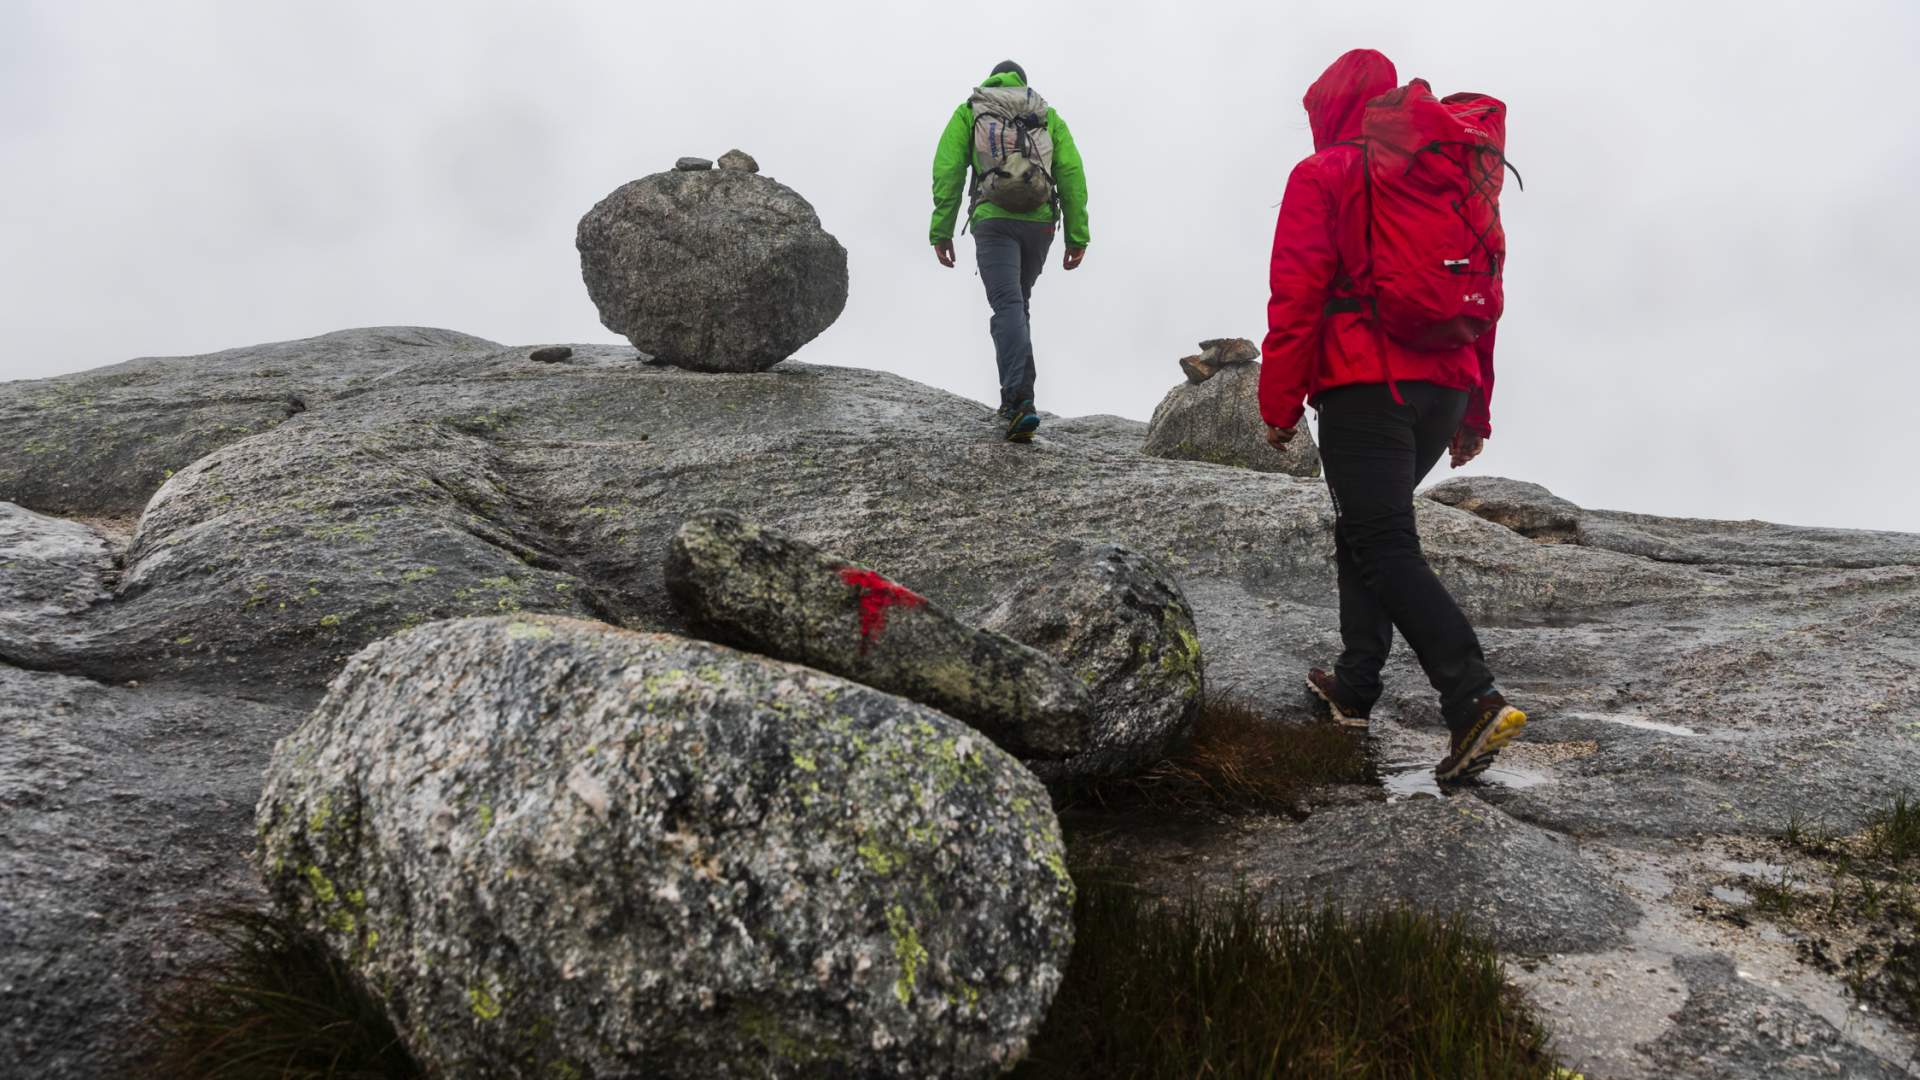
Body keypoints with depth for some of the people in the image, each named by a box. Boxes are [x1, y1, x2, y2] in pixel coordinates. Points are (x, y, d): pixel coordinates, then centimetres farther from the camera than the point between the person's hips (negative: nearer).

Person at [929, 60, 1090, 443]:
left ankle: (1021, 400, -33)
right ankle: (1013, 403, 18)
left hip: (993, 221, -3)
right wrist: (1077, 237, 4)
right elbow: (1071, 174, 6)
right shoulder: (1048, 116, 19)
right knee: (1018, 304, 20)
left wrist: (941, 231, 1)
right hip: (1039, 223, 3)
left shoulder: (967, 113, 15)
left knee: (1008, 308, -13)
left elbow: (947, 171, 1)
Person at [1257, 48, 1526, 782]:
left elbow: (1297, 296, -9)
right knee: (1364, 526, 21)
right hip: (1444, 386, 7)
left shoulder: (1322, 177, -1)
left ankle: (1474, 702, -22)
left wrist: (1279, 403, -3)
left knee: (1385, 547, -9)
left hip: (1365, 385, -7)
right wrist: (1473, 413, 23)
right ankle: (1354, 687, 23)